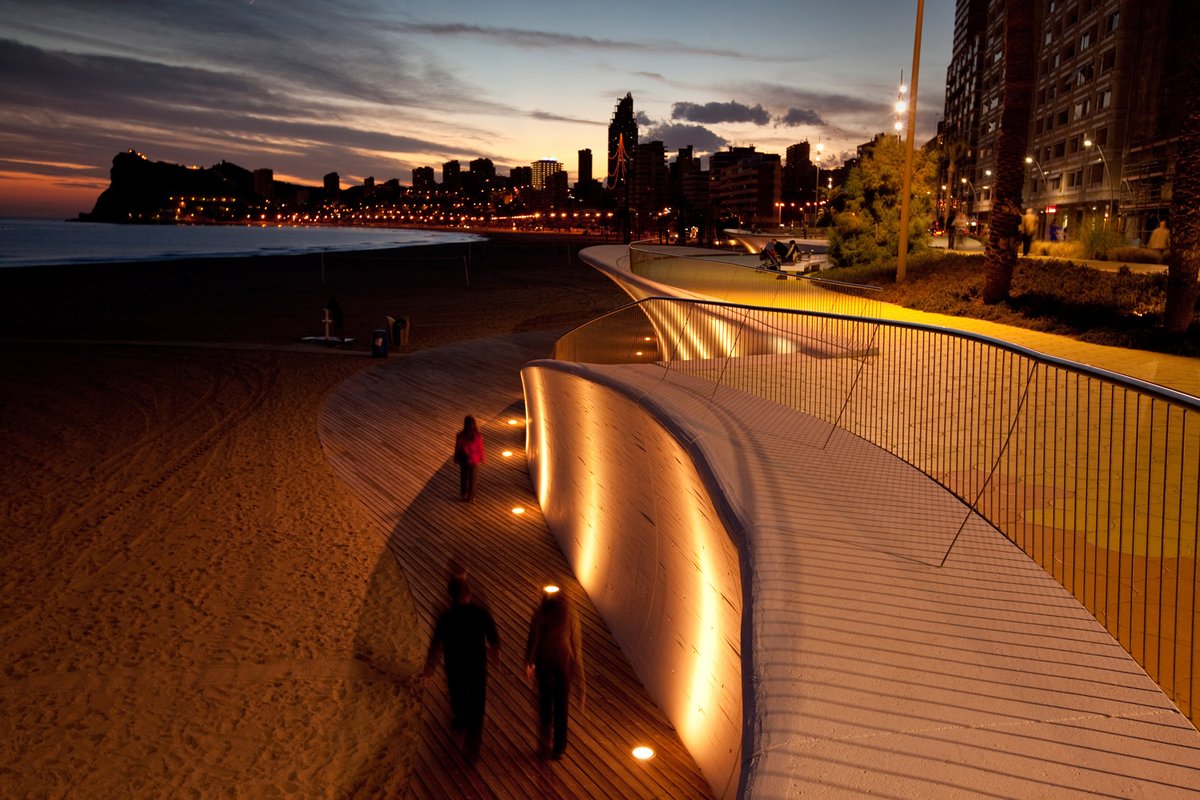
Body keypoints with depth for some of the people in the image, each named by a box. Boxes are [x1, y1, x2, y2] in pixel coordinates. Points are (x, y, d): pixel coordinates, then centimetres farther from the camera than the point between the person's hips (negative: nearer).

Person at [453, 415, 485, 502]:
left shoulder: (460, 436, -26)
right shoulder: (478, 436, -26)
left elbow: (457, 448, -12)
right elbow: (480, 449, -12)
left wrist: (456, 459, 5)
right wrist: (481, 458, 6)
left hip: (464, 460, 1)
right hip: (474, 460, 0)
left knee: (464, 476, 26)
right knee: (472, 479, 20)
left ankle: (464, 493, 45)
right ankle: (470, 496, 35)